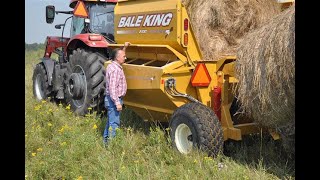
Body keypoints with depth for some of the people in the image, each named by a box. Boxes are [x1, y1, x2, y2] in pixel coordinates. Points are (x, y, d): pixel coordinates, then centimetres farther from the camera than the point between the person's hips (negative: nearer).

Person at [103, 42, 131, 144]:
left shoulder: (113, 66, 11)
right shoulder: (115, 70, -20)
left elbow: (120, 56, 36)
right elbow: (112, 88, -25)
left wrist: (124, 47, 26)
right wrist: (117, 103, -27)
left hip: (112, 100, 11)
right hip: (113, 100, -11)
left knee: (110, 121, 18)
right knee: (114, 123, -7)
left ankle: (106, 140, 28)